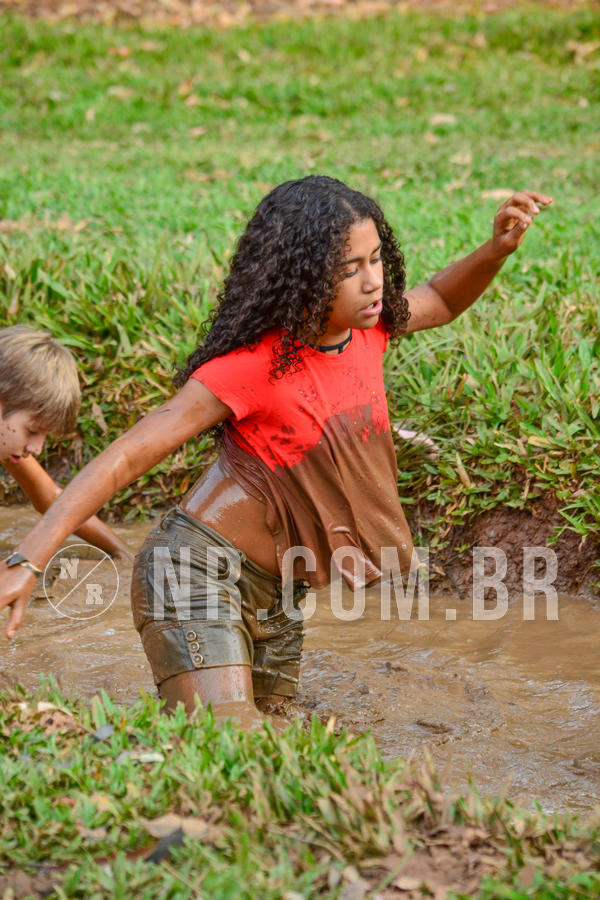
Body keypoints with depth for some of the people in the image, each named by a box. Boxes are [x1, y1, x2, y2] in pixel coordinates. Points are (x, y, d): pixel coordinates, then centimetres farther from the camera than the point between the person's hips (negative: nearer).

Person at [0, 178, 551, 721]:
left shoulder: (368, 328, -2)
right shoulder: (255, 364, -21)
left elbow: (441, 303, 21)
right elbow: (130, 454, -21)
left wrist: (496, 251, 0)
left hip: (277, 596, 8)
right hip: (199, 575, -7)